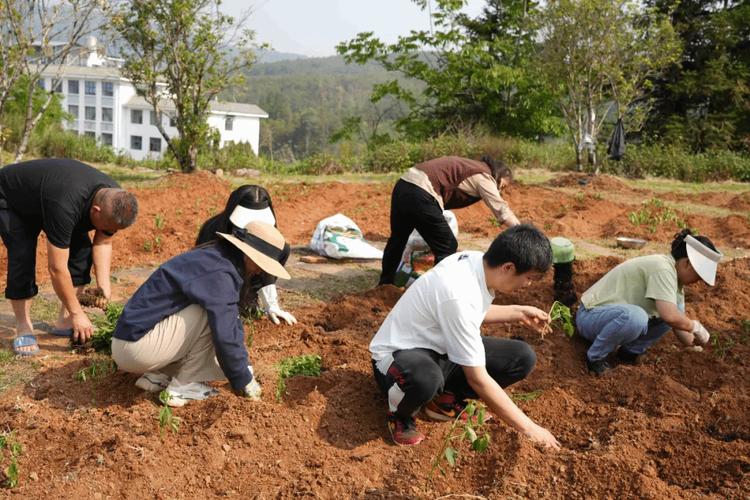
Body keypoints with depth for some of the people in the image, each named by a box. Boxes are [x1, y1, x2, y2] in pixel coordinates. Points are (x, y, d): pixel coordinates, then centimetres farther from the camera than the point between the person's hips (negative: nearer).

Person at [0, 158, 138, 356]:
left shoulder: (114, 200, -25)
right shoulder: (65, 206, -46)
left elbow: (103, 243, -10)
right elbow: (57, 268, -41)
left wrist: (104, 286, -20)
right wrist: (77, 313, -34)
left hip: (45, 192, 6)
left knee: (81, 249, -8)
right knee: (23, 257, -22)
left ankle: (64, 322, 2)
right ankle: (23, 328, -6)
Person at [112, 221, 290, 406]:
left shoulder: (212, 259, 10)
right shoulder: (218, 273, -21)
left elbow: (231, 324, 16)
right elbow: (225, 337, -23)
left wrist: (244, 368, 16)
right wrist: (244, 381, -9)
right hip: (135, 347, -10)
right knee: (214, 314, -19)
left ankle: (157, 375, 9)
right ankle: (184, 386, -9)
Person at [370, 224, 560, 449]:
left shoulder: (477, 261, -9)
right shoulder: (459, 295, -34)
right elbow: (478, 379, -27)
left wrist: (518, 312, 10)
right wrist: (528, 427, -21)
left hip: (441, 348, 8)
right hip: (398, 355, -8)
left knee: (522, 358, -6)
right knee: (426, 379, -44)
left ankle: (446, 399, 7)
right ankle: (400, 414, -9)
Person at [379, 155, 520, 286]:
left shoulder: (470, 168, 24)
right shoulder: (483, 176, -1)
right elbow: (501, 209, -7)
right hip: (420, 194, -10)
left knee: (398, 239, 26)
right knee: (447, 247, 1)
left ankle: (386, 282, 44)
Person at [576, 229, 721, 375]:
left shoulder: (675, 276, 6)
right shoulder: (663, 268, -24)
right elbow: (669, 317, -35)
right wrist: (695, 326, -17)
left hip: (617, 313, 9)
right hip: (590, 315, -9)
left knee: (676, 309, 2)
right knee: (635, 316, -40)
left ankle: (630, 352, 9)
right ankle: (595, 357, -13)